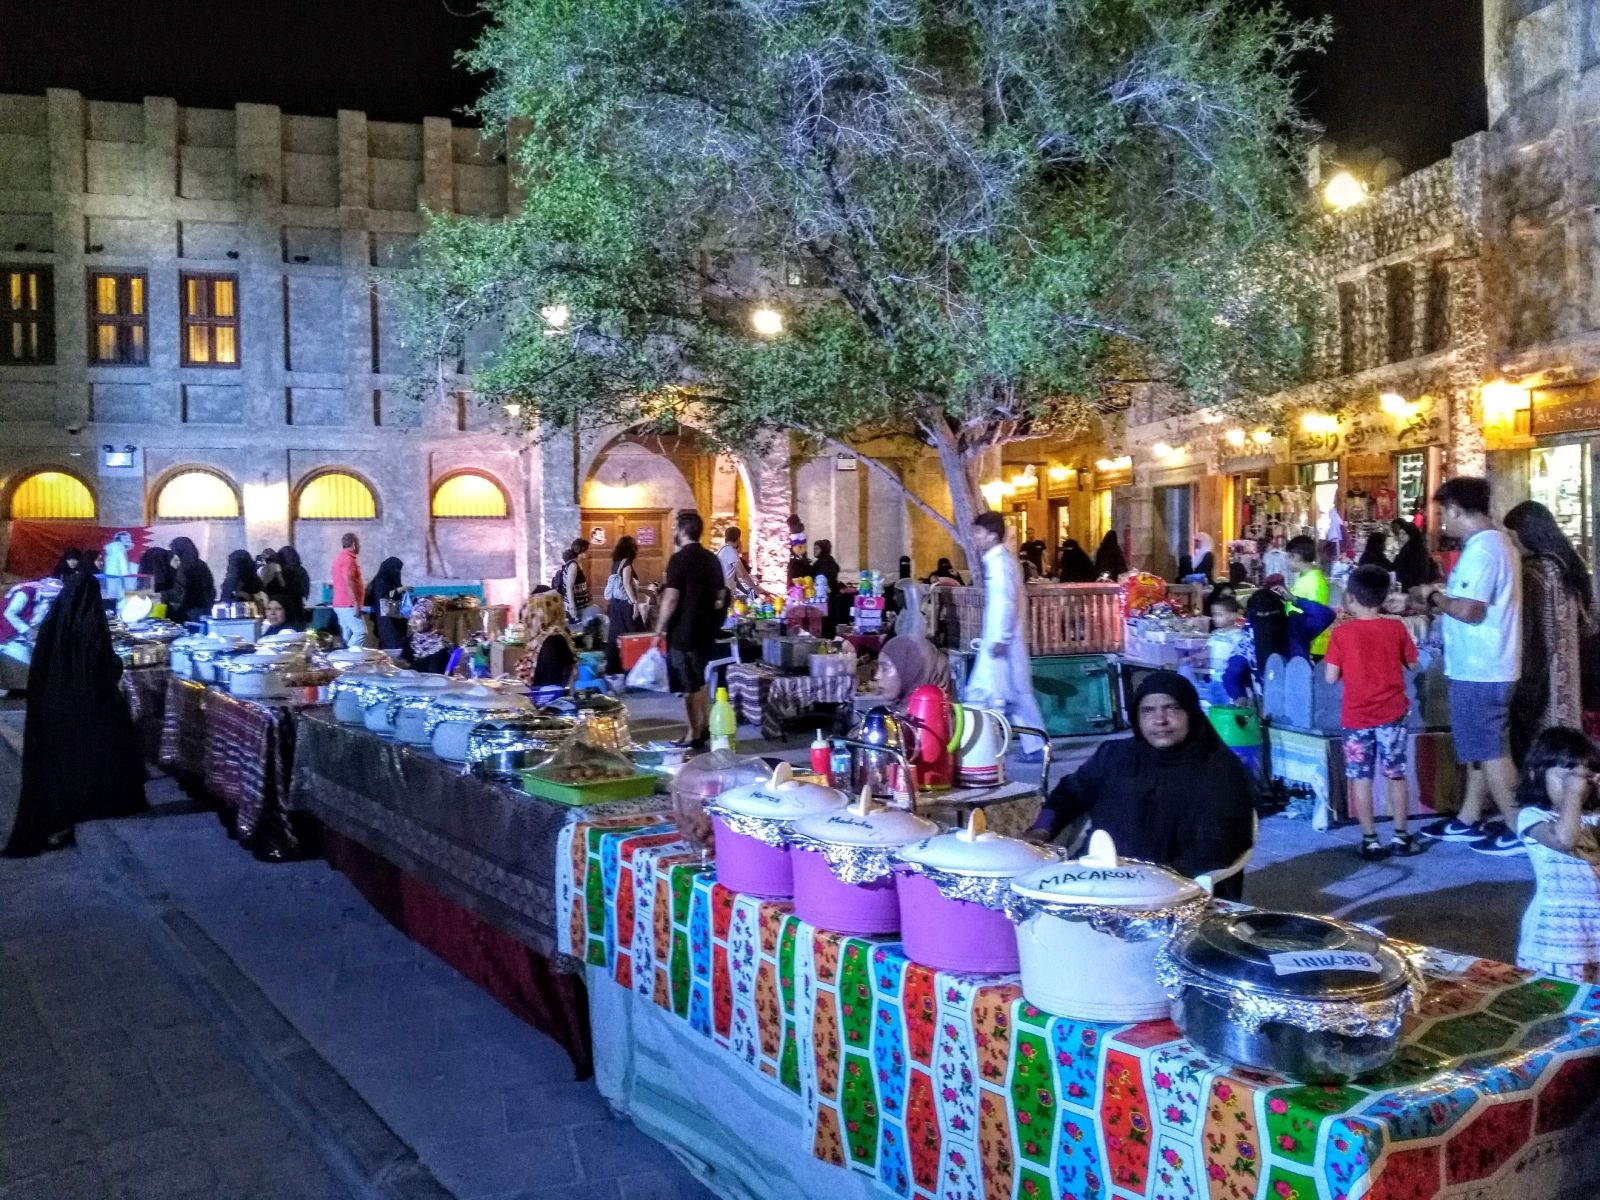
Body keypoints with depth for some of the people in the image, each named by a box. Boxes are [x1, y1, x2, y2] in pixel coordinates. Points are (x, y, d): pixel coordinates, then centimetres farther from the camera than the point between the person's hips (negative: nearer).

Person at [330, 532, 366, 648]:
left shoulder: (340, 557, 18)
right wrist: (356, 603, -23)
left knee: (347, 635, 9)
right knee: (360, 631, -15)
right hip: (348, 604, -10)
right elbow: (348, 582, -22)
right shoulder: (348, 558, -14)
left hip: (341, 604, 10)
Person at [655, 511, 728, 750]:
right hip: (706, 629, 8)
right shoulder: (712, 559, 9)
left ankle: (695, 737, 3)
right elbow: (721, 595, 15)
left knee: (688, 686, -1)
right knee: (699, 681, 19)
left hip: (683, 631, -7)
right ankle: (706, 729, 23)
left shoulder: (679, 559, -14)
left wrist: (659, 629, -11)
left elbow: (671, 598, -18)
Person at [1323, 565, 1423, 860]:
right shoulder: (1396, 628, -3)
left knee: (1360, 779, 5)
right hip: (1392, 713, 2)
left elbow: (1331, 677, -8)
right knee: (1396, 775, 12)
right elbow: (1412, 664, 8)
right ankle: (1400, 837, 17)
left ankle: (1370, 841, 6)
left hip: (1356, 717, -2)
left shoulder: (1341, 633, -9)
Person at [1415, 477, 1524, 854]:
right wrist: (1438, 598, 13)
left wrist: (1435, 597, -12)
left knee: (1488, 750, -2)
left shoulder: (1480, 549, -21)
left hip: (1478, 669, -10)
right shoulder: (1495, 541, 12)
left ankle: (1520, 830, 4)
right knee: (1480, 746, 16)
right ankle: (1469, 819, 26)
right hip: (1484, 666, 10)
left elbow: (1468, 610, -29)